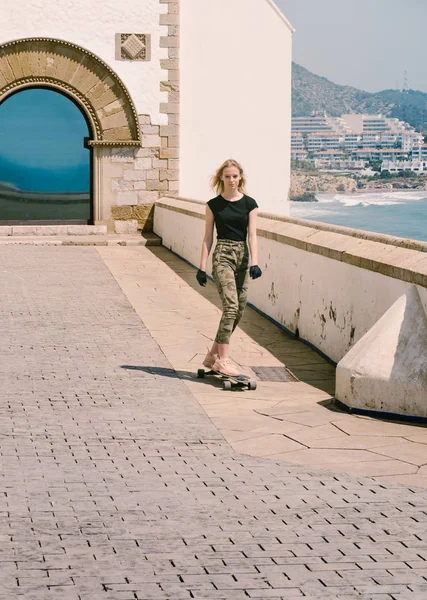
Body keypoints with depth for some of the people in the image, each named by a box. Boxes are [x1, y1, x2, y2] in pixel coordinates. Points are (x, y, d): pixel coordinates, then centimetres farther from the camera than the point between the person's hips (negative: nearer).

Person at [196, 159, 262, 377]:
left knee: (238, 310, 3)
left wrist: (254, 262, -11)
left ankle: (213, 355, 17)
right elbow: (208, 238, 5)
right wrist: (202, 267, 0)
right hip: (222, 255, -3)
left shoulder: (249, 204, 5)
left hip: (242, 255, 3)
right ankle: (222, 360, -17)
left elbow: (252, 235, 0)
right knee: (230, 305, -17)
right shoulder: (214, 205, 3)